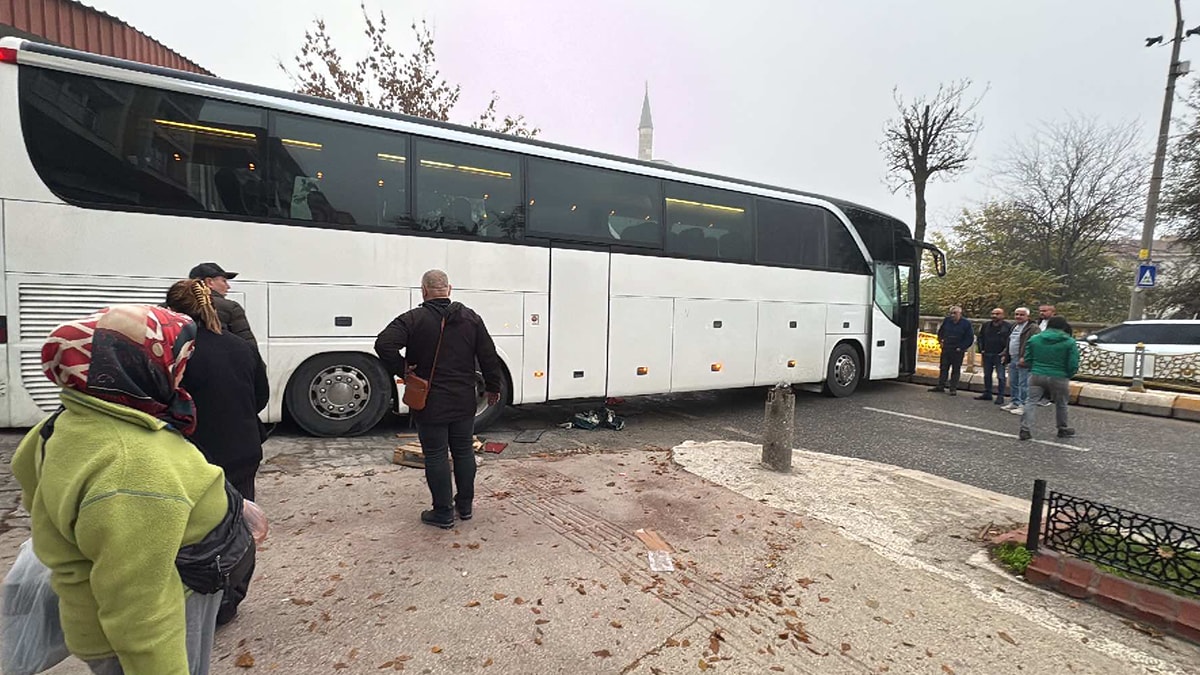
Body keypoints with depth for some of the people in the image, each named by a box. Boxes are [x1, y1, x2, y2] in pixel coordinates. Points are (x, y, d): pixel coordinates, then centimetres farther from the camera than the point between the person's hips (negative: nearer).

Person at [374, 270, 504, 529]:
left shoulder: (413, 319, -9)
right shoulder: (471, 318, 2)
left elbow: (384, 345, -22)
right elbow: (489, 356, 2)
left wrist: (403, 372, -9)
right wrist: (493, 387, 12)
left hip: (430, 404, -4)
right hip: (464, 403, 4)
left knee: (435, 456, 8)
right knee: (464, 452, 16)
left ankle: (443, 513, 17)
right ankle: (465, 506, 29)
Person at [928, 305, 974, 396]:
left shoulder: (966, 323, -7)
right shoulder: (946, 321, 2)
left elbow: (970, 338, -4)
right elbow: (940, 331, 19)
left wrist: (962, 347, -9)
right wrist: (941, 341, 11)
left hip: (957, 351, -3)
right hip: (946, 349, 3)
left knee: (955, 370, 4)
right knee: (943, 368, 8)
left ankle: (953, 389, 10)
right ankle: (940, 386, 15)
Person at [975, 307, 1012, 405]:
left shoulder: (1008, 327, -6)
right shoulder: (986, 326, 10)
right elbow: (980, 338, 19)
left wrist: (1006, 351, -13)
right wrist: (981, 349, 9)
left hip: (999, 356, -5)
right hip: (987, 355, 6)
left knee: (1001, 377, -2)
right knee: (987, 375, 13)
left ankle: (1000, 396, 4)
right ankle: (987, 394, 22)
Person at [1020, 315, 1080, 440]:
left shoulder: (1034, 339, 1)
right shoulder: (1070, 342, -4)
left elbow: (1028, 359, 4)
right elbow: (1073, 365, -5)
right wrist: (1068, 376, 12)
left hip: (1036, 376, 1)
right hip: (1058, 378, -1)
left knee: (1031, 402, 4)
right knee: (1061, 404, 17)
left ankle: (1025, 430, -4)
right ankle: (1062, 429, 33)